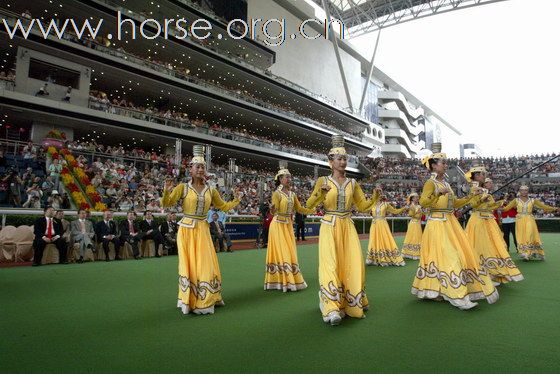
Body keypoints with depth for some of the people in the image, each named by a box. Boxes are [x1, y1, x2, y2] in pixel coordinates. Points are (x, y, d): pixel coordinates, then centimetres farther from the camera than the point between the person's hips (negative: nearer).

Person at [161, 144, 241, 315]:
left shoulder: (211, 190, 6)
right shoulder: (183, 187, -4)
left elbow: (223, 207, 16)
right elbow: (166, 204, -8)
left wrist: (236, 200, 5)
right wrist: (166, 191, -25)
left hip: (203, 230, 3)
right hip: (186, 230, -3)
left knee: (205, 264, 7)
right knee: (189, 264, 5)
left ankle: (205, 300, 24)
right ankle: (189, 301, 20)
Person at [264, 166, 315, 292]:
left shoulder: (292, 194, 8)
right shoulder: (277, 193, -11)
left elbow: (299, 209, 11)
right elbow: (274, 211, -20)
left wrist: (315, 209, 2)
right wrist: (273, 209, -44)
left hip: (289, 225, 7)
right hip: (278, 225, -6)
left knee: (290, 252, 10)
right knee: (281, 252, -3)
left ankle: (291, 280, 19)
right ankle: (284, 281, 3)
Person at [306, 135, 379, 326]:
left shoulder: (353, 183, 10)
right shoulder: (323, 181, 1)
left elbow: (363, 206, 14)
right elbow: (309, 205, -4)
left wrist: (375, 198, -4)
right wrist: (319, 193, -22)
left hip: (348, 227, 3)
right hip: (329, 227, -3)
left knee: (354, 263, -2)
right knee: (330, 264, -15)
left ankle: (352, 302, 18)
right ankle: (332, 309, -17)